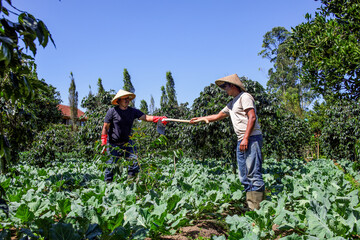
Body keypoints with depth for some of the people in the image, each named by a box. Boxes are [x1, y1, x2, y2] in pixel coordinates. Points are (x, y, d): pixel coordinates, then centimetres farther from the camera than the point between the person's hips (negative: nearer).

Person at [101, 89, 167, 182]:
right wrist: (103, 142, -11)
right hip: (113, 144, -3)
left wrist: (159, 119, -29)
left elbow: (146, 117, -12)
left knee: (135, 160, -7)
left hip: (126, 142, 4)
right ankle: (107, 182, 16)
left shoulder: (133, 111, 1)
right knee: (111, 164, -1)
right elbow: (105, 127, -6)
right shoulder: (112, 111, -9)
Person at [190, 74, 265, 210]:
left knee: (253, 173, -13)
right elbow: (218, 116, 36)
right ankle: (249, 206, 10)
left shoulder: (244, 97, -3)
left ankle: (257, 208, -12)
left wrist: (246, 138, -22)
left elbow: (252, 117, -14)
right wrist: (198, 119, 36)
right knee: (244, 176, 7)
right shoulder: (232, 104, 26)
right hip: (242, 142, 10)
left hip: (252, 139, -10)